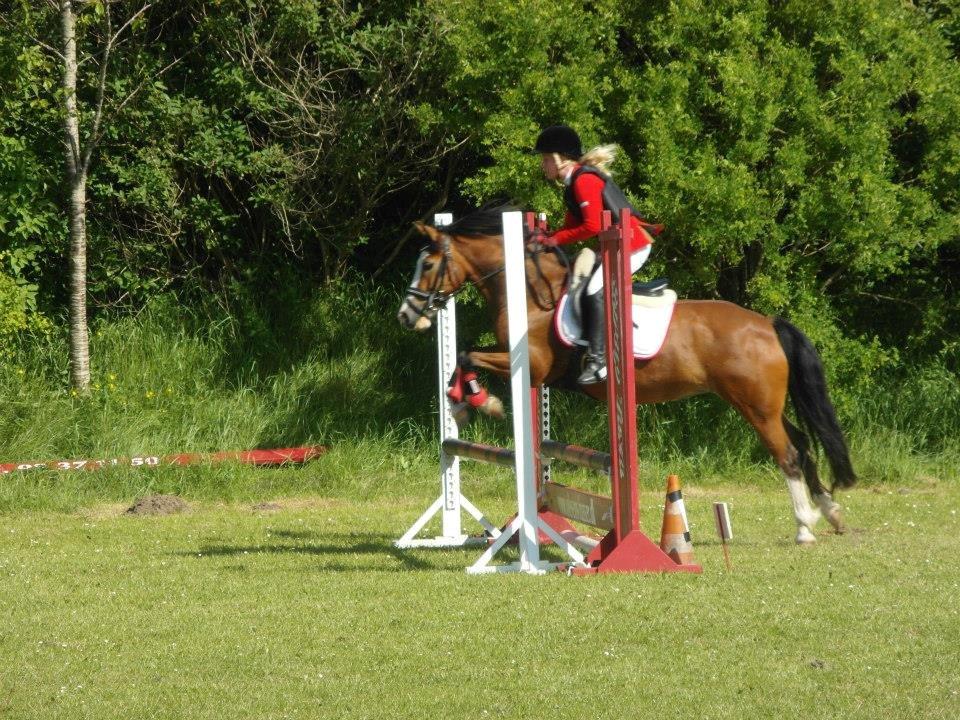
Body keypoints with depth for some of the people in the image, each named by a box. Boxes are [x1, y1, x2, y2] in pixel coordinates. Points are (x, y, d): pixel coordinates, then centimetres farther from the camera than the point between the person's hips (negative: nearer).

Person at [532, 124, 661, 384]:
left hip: (632, 245, -11)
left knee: (594, 292, -24)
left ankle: (598, 360, -27)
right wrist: (544, 239, 1)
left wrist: (556, 239, -14)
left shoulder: (584, 180, -17)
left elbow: (592, 226, -23)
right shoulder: (574, 183, 16)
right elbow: (572, 226, 17)